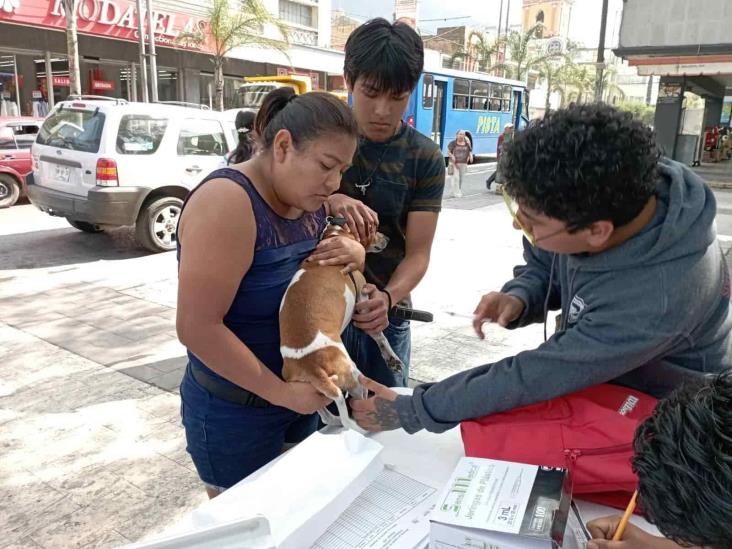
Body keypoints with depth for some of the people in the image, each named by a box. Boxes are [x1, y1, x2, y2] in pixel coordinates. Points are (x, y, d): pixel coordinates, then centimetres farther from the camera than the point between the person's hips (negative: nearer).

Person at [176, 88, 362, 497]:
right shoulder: (228, 201, -25)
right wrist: (281, 392, -22)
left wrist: (354, 252, -8)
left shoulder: (310, 203, -1)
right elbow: (197, 327, -28)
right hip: (235, 412, -7)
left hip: (300, 396, 7)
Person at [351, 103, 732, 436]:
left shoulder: (659, 297, -38)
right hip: (587, 372, 6)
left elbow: (535, 377, -32)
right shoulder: (595, 193, -19)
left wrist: (408, 412, -25)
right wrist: (518, 297, -21)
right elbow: (542, 266, 2)